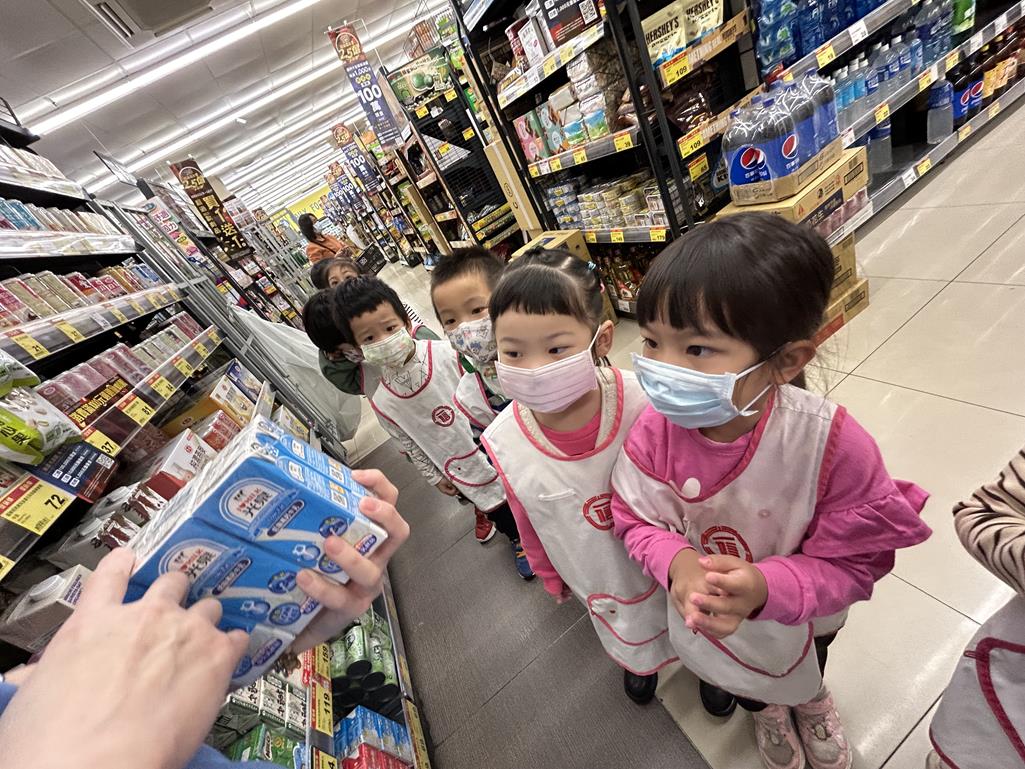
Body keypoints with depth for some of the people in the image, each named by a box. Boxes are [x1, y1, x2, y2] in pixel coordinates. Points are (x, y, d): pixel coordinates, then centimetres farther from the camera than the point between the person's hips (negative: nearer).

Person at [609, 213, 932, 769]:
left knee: (806, 675, 39)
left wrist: (767, 588, -43)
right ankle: (767, 712, 76)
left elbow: (854, 563, -25)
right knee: (738, 682, 37)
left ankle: (812, 700, 78)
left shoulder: (834, 444, -37)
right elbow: (635, 518, -18)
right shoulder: (655, 431, -33)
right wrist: (677, 562, -38)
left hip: (801, 619, 0)